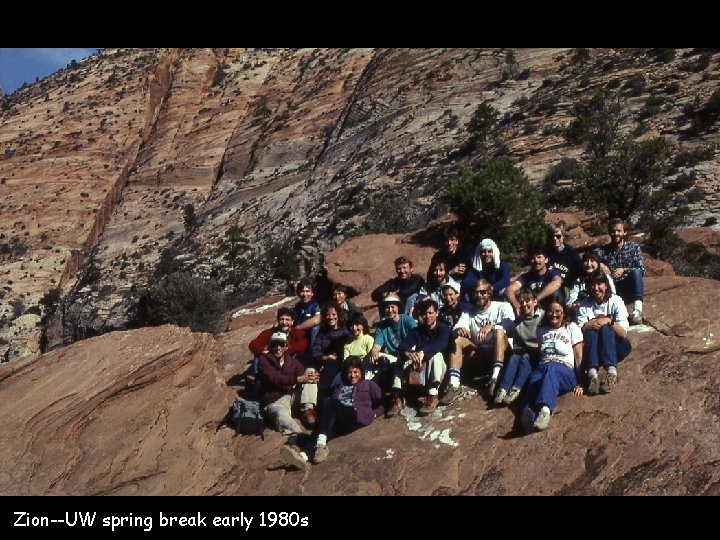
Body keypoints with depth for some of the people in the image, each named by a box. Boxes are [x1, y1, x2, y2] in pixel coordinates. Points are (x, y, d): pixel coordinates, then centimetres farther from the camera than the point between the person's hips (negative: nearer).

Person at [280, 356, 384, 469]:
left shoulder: (369, 385, 27)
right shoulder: (338, 386, 37)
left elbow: (383, 402, 19)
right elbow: (330, 404, 30)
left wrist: (373, 413, 4)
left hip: (356, 417, -3)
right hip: (337, 421, 3)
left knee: (328, 402, -30)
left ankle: (321, 444, -52)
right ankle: (304, 455, -60)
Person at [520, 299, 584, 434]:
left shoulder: (572, 328, 12)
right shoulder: (541, 330, 23)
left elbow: (579, 357, 4)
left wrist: (580, 383, -4)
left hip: (566, 373, -3)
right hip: (543, 369, 3)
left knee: (551, 367, -40)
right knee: (534, 378, -36)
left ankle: (545, 409, -68)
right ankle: (529, 414, -67)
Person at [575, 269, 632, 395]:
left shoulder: (615, 301, -4)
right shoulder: (584, 305, 2)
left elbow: (623, 333, -12)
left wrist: (609, 321, -27)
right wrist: (589, 325, -26)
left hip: (617, 347, -1)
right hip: (593, 349, 1)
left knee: (605, 328, -30)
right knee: (590, 331, -29)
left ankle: (612, 372, -47)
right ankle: (592, 374, -49)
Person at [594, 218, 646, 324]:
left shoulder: (633, 247, 4)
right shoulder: (603, 250, 7)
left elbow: (641, 270, -6)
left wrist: (624, 270, -22)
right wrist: (599, 265, -24)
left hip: (630, 292, -1)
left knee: (636, 272, -30)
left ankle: (637, 310, -41)